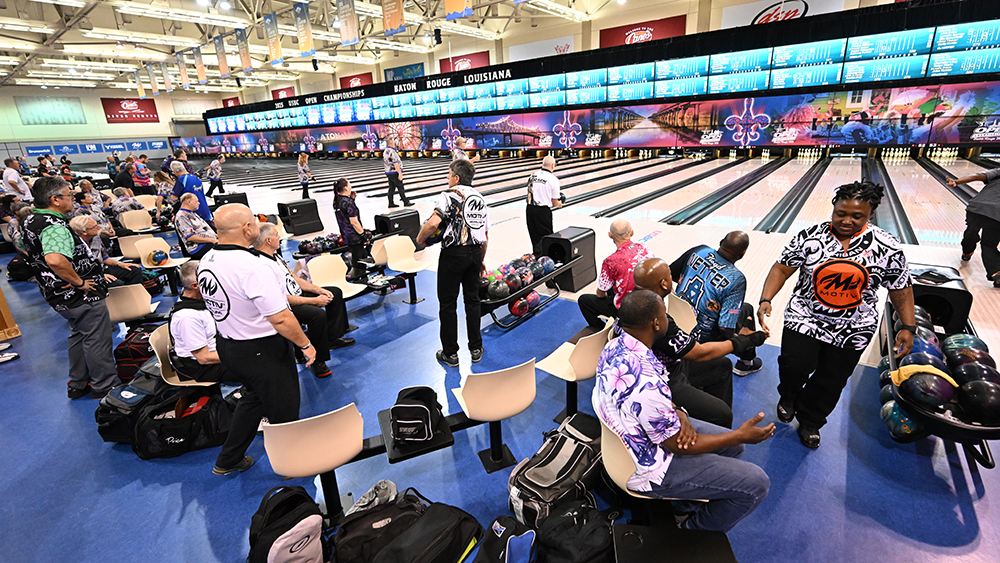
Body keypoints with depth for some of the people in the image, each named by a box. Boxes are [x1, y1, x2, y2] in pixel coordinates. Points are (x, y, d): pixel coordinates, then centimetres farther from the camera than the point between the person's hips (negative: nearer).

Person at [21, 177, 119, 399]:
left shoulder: (31, 220, 7)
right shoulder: (54, 226, -26)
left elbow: (32, 252, 24)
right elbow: (55, 260, -43)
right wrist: (79, 282, -28)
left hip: (59, 296, 10)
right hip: (83, 296, -10)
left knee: (79, 335, 24)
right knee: (97, 339, 4)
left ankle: (77, 385, 36)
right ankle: (105, 387, 17)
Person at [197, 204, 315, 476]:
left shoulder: (206, 261, 0)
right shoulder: (252, 266, -29)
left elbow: (222, 305, 12)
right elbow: (281, 319, -30)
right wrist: (306, 345, -17)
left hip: (226, 344, 9)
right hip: (263, 351, -9)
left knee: (253, 398, 29)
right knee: (283, 412, 11)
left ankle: (228, 461, 42)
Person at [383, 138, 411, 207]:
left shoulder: (385, 151, 10)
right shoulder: (392, 152, -20)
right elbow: (395, 164, -23)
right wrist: (400, 173, -22)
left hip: (388, 172, 9)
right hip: (394, 173, -9)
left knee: (391, 188, 11)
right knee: (400, 188, -1)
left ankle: (391, 203, 12)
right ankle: (406, 202, 5)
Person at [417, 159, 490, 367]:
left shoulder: (449, 195, -9)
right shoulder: (480, 199, 11)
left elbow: (433, 223, -24)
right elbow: (486, 236, 13)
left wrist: (420, 239, -6)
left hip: (453, 254, -6)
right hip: (475, 252, 6)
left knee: (448, 304, 6)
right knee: (472, 301, 16)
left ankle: (450, 354, 15)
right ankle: (476, 349, 25)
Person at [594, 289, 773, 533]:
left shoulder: (615, 347, -11)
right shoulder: (646, 384, -39)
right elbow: (678, 446, -21)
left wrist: (676, 411, -12)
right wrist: (741, 436, -13)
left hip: (634, 437, 9)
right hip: (647, 469, -8)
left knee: (733, 446, 19)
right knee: (756, 484, -1)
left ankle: (686, 505, 34)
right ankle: (696, 531, 22)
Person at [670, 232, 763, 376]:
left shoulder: (698, 251, -11)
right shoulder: (736, 279, -23)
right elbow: (726, 327, -25)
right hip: (704, 338, -5)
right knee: (747, 309, 21)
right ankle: (746, 363, 38)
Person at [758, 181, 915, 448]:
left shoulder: (887, 247, -9)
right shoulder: (810, 237, -11)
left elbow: (901, 289, 2)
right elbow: (782, 268, -8)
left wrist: (908, 327, 0)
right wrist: (765, 300, -21)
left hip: (853, 330, 1)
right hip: (805, 317, -1)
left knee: (831, 382, 12)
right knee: (794, 366, -15)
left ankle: (810, 421, 38)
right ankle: (788, 396, 21)